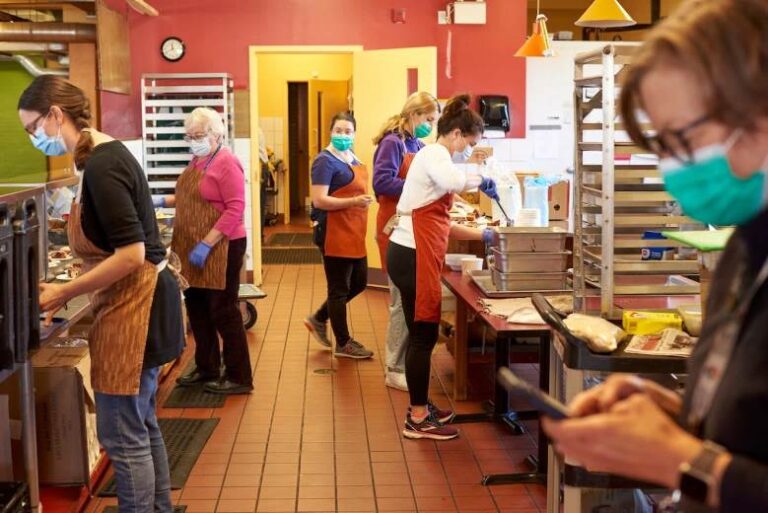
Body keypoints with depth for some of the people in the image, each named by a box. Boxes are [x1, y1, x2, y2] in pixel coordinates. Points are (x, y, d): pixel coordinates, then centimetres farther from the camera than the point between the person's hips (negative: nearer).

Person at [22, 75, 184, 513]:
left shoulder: (100, 166, -19)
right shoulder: (107, 155, 11)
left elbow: (130, 255, -24)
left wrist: (65, 293, -15)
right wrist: (70, 290, 14)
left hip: (133, 307, -10)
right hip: (137, 302, 10)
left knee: (123, 435, 0)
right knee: (141, 424, 19)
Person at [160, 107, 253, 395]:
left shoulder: (226, 163, -15)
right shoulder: (197, 161, 12)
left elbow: (235, 209, -21)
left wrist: (207, 245, -24)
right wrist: (163, 202, 10)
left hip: (220, 248, -9)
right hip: (194, 247, 9)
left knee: (223, 311, -2)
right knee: (197, 308, 14)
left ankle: (239, 378, 8)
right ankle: (206, 368, 28)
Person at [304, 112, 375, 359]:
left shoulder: (352, 157, 12)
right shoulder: (325, 161, -15)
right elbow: (319, 200, -23)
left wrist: (362, 200, 11)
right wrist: (354, 202, -29)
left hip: (353, 233, 9)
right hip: (334, 233, -9)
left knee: (358, 282, 17)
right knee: (339, 288, 2)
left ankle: (319, 319, 32)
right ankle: (343, 344, 15)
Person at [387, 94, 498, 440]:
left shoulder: (435, 156, 22)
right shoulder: (434, 154, -9)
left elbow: (439, 224, 22)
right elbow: (453, 181, -36)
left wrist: (481, 236, 20)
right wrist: (481, 180, -16)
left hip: (417, 254, 10)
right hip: (414, 256, -10)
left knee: (421, 333, 16)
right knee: (424, 334, -3)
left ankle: (420, 408, 27)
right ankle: (418, 420, 5)